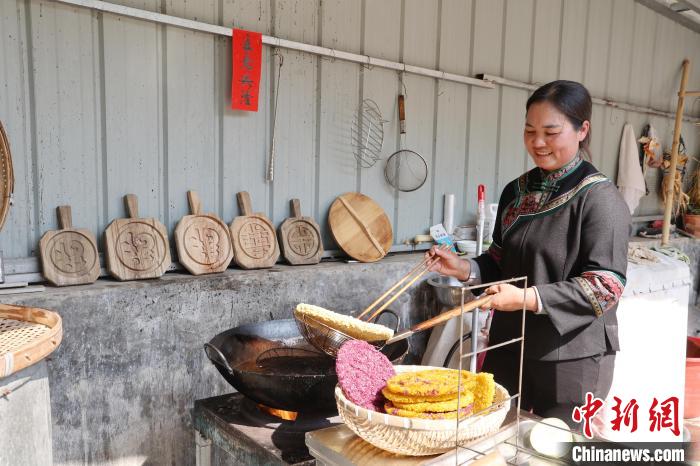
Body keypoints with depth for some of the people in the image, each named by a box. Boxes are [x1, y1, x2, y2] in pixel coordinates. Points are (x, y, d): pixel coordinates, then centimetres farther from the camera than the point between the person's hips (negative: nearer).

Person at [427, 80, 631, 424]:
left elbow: (606, 286, -17)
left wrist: (527, 298, -26)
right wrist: (465, 268, -6)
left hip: (572, 359, -5)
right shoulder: (517, 192, 6)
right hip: (509, 346, 6)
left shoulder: (600, 199, -13)